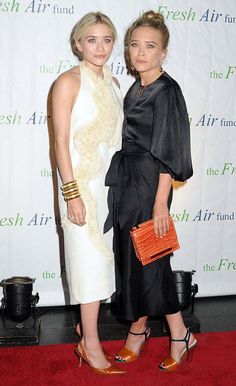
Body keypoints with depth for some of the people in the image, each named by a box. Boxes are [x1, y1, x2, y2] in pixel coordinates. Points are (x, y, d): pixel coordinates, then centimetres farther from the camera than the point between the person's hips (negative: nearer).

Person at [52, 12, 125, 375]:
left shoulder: (112, 82, 10)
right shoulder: (69, 82, -11)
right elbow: (61, 141, -14)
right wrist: (72, 194, -18)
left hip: (109, 181, 7)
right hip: (81, 182, -7)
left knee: (101, 260, 14)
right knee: (91, 261, -1)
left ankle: (87, 326, 32)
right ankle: (91, 344, 12)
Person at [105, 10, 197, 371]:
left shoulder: (167, 91, -12)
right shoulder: (134, 88, 12)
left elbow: (169, 153, -17)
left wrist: (160, 202, -20)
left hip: (149, 183, -8)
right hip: (125, 181, 8)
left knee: (147, 258, -1)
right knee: (129, 255, 12)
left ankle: (180, 335, 15)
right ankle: (138, 329, 26)